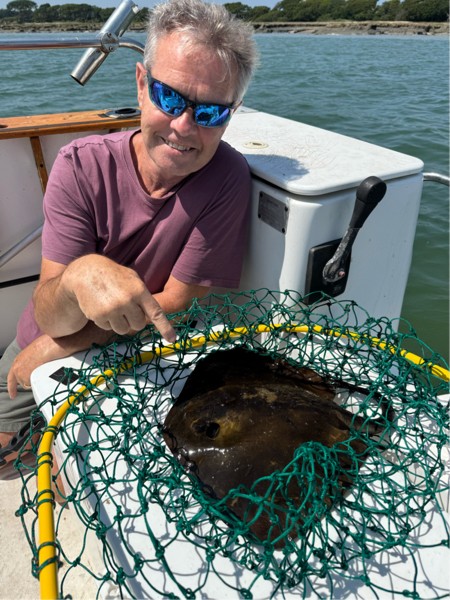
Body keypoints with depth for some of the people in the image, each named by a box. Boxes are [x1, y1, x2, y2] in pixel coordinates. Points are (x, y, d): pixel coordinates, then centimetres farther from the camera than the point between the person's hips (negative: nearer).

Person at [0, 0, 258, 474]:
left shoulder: (226, 179, -22)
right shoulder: (81, 166, -19)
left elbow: (177, 304, -18)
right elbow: (50, 317, -22)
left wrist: (53, 348, -16)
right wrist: (78, 278, -47)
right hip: (38, 352, 2)